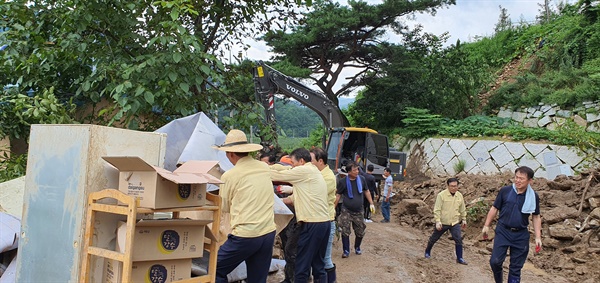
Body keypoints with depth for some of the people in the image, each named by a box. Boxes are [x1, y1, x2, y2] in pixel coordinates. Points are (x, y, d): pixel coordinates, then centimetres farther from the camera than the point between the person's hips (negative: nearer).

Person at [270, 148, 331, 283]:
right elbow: (296, 197, 22)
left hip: (313, 224, -9)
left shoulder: (304, 171, -7)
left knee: (301, 266, -3)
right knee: (318, 265, 14)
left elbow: (278, 175, -4)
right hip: (324, 222, 9)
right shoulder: (313, 172, 21)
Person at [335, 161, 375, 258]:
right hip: (346, 211, -3)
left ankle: (357, 248, 33)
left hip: (358, 211, 3)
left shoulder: (361, 179, -2)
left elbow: (366, 191, 12)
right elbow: (338, 195, -3)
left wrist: (371, 203, 8)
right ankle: (346, 251, 7)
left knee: (360, 232, 9)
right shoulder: (343, 181, -10)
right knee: (345, 231, -7)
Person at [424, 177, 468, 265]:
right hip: (442, 222, -3)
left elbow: (462, 209, 16)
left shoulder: (460, 195, 1)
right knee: (434, 238, 12)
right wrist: (438, 221, -21)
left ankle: (459, 258, 6)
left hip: (455, 222, 3)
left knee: (458, 240, -8)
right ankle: (427, 252, 35)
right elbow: (437, 209, -15)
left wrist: (464, 219, 18)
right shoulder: (441, 195, -15)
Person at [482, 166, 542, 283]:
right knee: (495, 261, -8)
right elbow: (494, 208, 5)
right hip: (503, 232, -1)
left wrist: (538, 237, 3)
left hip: (521, 235, 1)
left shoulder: (533, 197, -1)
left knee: (516, 267, 7)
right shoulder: (505, 191, -4)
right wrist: (486, 225, 4)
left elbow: (536, 217, 8)